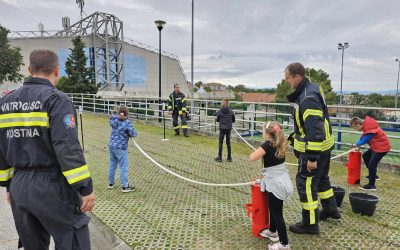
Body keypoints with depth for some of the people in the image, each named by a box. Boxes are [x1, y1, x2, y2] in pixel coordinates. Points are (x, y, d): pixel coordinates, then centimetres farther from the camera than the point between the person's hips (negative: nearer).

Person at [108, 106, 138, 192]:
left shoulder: (114, 119, 0)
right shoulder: (127, 122, -17)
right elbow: (133, 134, -19)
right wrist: (134, 132, 0)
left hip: (112, 146, 7)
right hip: (121, 148, -7)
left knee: (112, 165, 19)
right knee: (123, 167, 1)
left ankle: (111, 183, 31)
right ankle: (125, 186, 6)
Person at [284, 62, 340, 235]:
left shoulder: (308, 99, -27)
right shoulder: (311, 88, 5)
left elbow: (315, 131, -29)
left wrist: (312, 158, -26)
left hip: (315, 149, -10)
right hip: (324, 145, 10)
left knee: (306, 183, 0)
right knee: (321, 178, 25)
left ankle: (310, 224, 13)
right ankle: (330, 209, 44)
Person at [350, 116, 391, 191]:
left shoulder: (370, 131, -31)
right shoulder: (366, 125, -1)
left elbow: (364, 141, -21)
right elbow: (363, 136, 10)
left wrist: (357, 143, -1)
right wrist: (358, 144, 2)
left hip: (382, 147, -11)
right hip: (376, 146, 11)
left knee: (371, 164, -12)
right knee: (365, 156, 22)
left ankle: (371, 185, -3)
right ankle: (373, 175, 34)